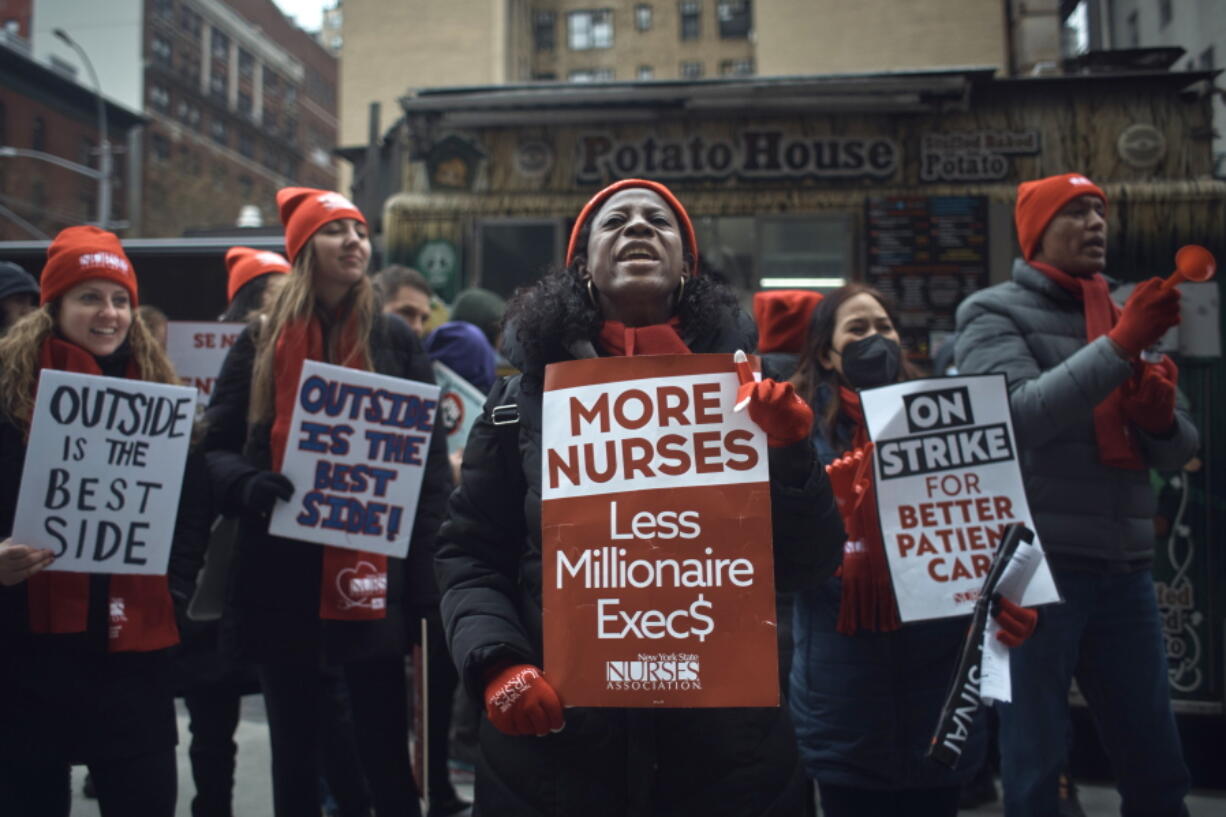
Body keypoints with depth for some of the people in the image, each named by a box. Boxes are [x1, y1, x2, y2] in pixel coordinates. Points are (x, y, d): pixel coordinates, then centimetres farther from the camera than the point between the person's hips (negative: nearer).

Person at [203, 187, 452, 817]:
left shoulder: (396, 342, 4)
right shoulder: (260, 344, 7)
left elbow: (430, 460, 1)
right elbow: (216, 446, 6)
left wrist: (424, 576, -7)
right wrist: (248, 486, -17)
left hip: (373, 576, -2)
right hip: (281, 579, 2)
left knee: (386, 757, 2)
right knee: (294, 755, 15)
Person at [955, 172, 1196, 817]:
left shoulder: (1118, 317, 17)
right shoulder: (996, 313, 0)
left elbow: (1176, 452, 16)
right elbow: (1019, 415, -19)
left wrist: (1160, 416, -6)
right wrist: (1119, 346, -22)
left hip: (1123, 571, 6)